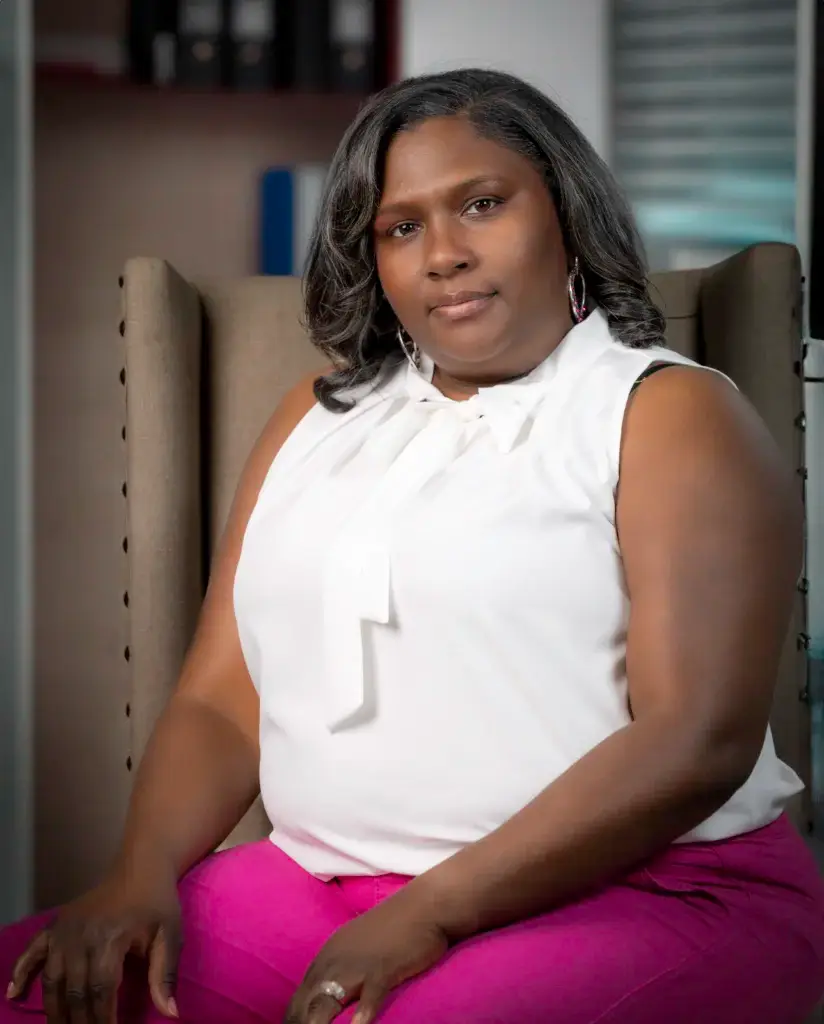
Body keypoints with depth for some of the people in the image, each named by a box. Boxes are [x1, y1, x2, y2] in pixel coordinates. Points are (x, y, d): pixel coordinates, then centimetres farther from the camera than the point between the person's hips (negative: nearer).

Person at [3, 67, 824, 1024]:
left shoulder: (670, 412, -1)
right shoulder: (321, 414, 16)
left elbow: (699, 741, -13)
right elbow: (220, 702, 11)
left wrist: (430, 916, -19)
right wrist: (142, 874, -8)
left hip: (644, 894, -4)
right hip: (313, 882, 5)